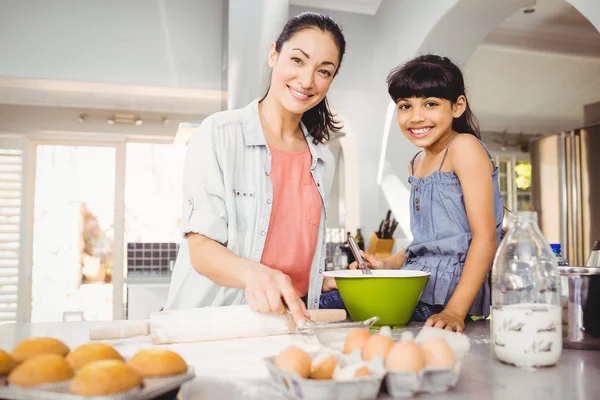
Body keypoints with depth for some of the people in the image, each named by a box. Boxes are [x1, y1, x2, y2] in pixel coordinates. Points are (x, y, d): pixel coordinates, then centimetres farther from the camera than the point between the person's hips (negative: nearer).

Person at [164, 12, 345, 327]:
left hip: (290, 318, 5)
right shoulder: (218, 134, -6)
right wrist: (253, 273, -32)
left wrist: (332, 281, 5)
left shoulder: (323, 161, 13)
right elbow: (201, 248, -12)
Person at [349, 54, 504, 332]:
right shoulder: (417, 163, 15)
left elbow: (485, 237, -16)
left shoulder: (464, 147, -10)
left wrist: (456, 310, -23)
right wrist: (387, 265, 6)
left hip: (447, 296, -7)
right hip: (413, 288, 8)